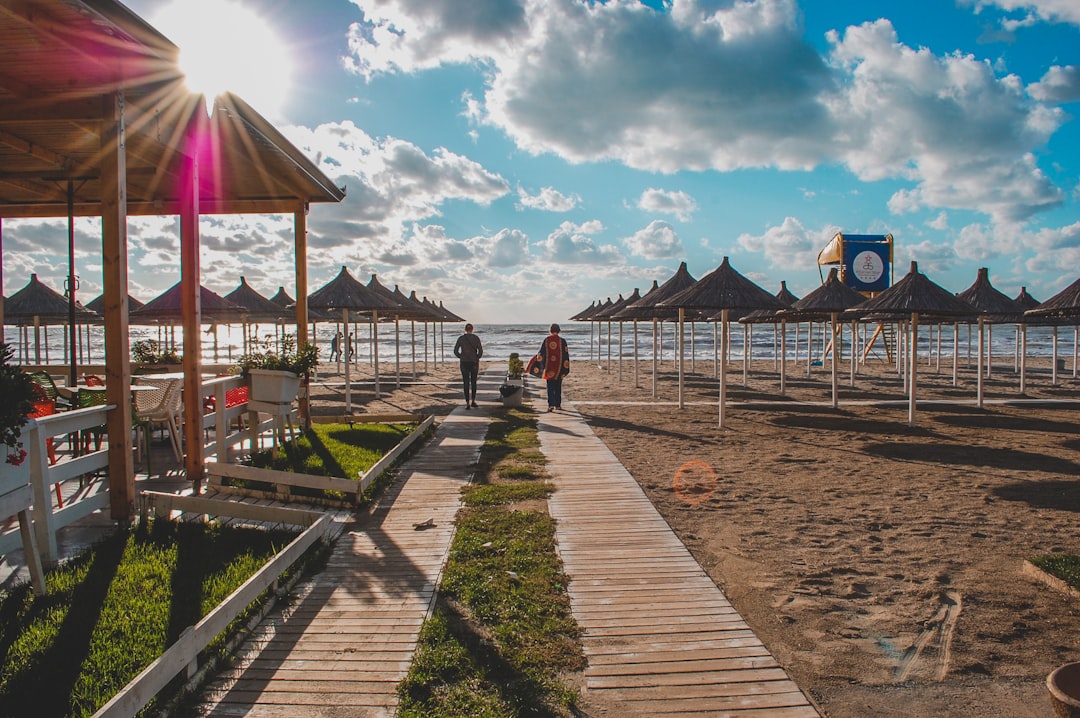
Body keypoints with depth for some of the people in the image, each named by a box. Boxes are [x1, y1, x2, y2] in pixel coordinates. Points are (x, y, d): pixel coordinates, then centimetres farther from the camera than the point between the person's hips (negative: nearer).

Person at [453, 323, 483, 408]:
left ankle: (467, 403, -1)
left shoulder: (461, 338, 0)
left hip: (464, 363, 0)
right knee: (473, 382, 13)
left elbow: (455, 351, -1)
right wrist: (477, 358, 9)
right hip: (474, 362, 0)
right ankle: (473, 401, 10)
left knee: (466, 383, 3)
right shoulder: (476, 338, -2)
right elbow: (480, 351, -8)